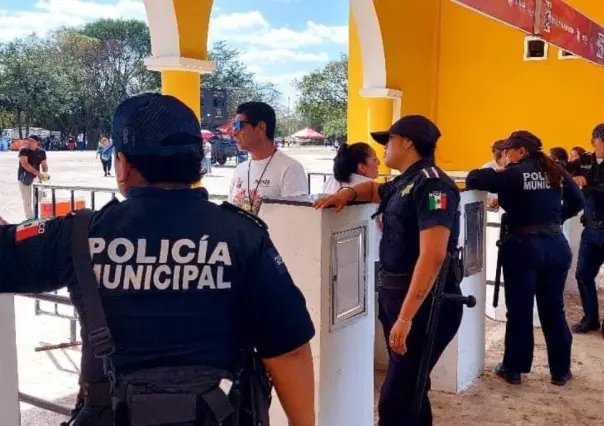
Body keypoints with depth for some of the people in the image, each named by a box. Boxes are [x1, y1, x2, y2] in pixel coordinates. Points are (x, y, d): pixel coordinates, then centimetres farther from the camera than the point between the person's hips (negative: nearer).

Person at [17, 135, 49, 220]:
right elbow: (25, 164, -25)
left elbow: (44, 164, 5)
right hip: (24, 178, -3)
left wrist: (45, 173, -19)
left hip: (36, 177, 3)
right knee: (27, 199, 0)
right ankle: (30, 218, 7)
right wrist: (38, 173, -35)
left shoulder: (41, 152, 0)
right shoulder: (23, 150, -13)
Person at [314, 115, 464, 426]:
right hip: (394, 293, 10)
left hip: (425, 302, -10)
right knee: (408, 389, 19)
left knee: (394, 401, -9)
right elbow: (374, 189, 36)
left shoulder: (431, 184, -16)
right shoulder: (403, 183, 12)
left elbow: (432, 256, -26)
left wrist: (406, 316, -29)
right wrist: (348, 193, 13)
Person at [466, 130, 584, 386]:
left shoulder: (514, 174, -9)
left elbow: (474, 179, -16)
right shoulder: (557, 172, 7)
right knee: (554, 310, 14)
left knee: (519, 311, 6)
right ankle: (561, 371, 23)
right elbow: (578, 202, 13)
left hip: (523, 247, -5)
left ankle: (513, 369, 17)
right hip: (556, 245, 5)